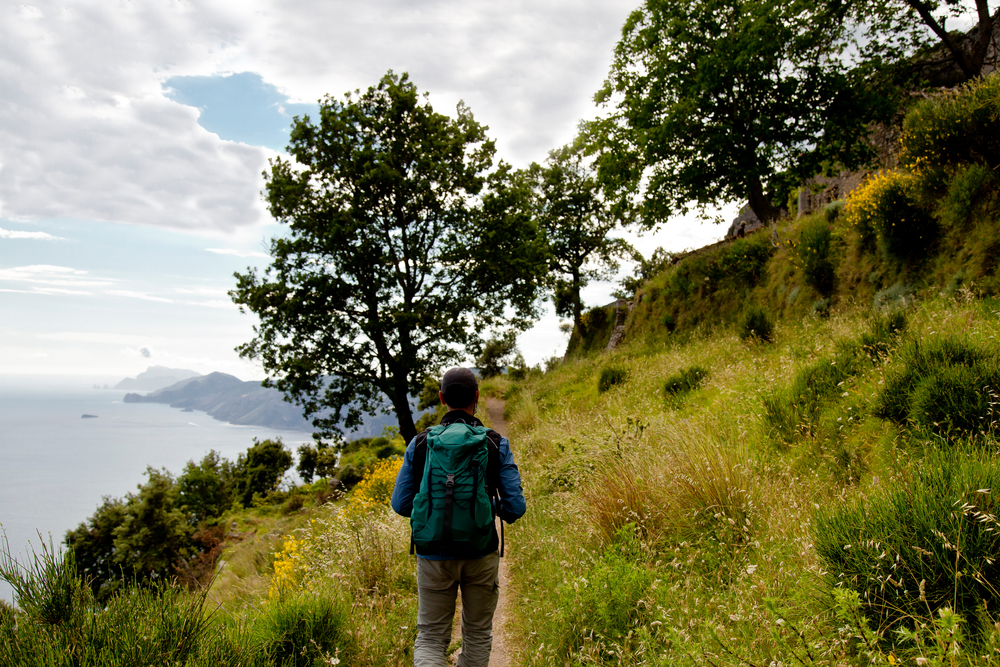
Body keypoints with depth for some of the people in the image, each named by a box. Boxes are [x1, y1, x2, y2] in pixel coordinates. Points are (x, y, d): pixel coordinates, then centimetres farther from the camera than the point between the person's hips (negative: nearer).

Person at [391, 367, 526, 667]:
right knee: (477, 634, 21)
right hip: (481, 555, 0)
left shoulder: (420, 444, -5)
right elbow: (515, 506, -10)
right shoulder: (496, 445, -8)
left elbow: (400, 504, -2)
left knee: (431, 638, 13)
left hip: (434, 555, 0)